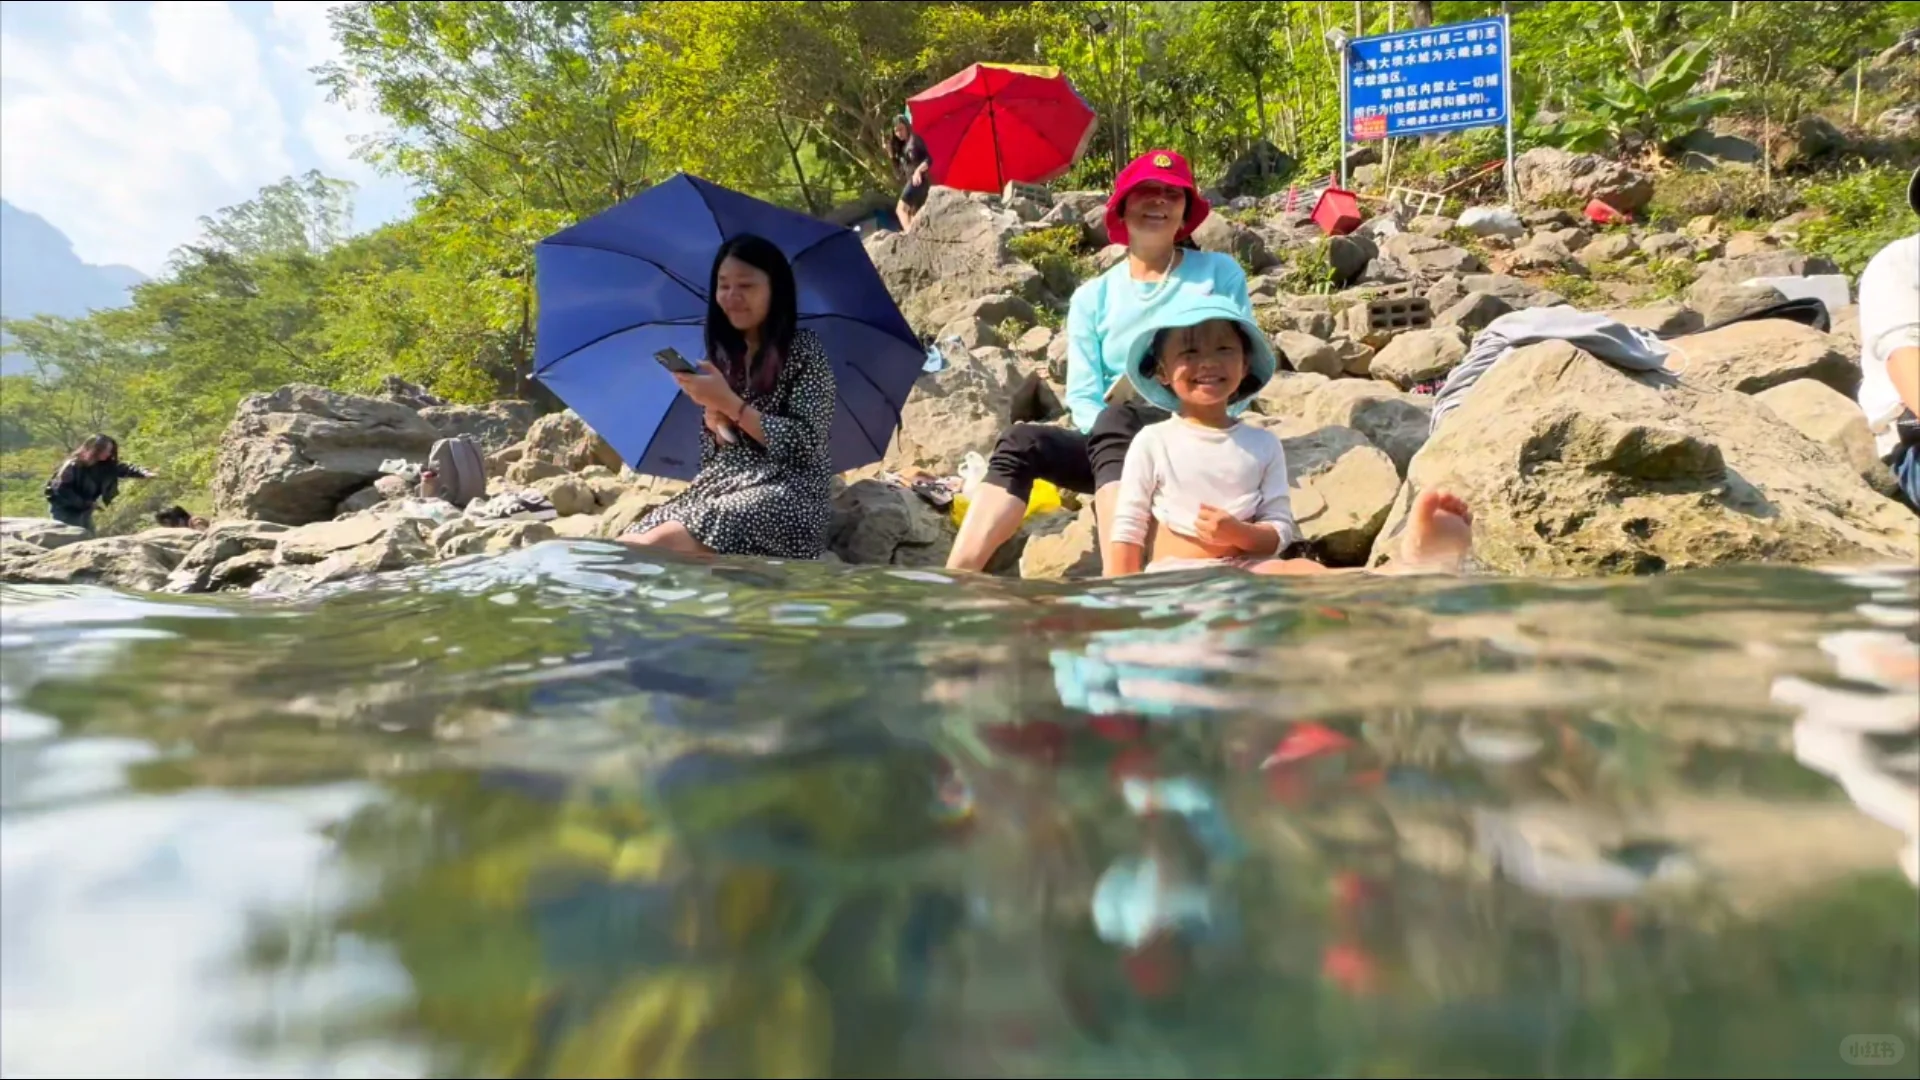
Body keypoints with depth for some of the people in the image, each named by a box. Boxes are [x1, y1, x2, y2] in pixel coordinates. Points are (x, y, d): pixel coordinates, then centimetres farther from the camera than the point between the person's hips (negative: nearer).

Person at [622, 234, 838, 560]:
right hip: (721, 484, 6)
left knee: (661, 546, -28)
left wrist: (730, 403, -15)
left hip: (786, 494, -6)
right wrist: (714, 417, -4)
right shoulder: (725, 357, 16)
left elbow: (806, 445, -13)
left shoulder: (804, 350, -1)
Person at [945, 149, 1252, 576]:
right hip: (1115, 447, 3)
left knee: (1116, 421, -35)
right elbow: (1083, 396, 5)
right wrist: (1110, 436, -17)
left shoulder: (1218, 273, 7)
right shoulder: (1093, 297, 13)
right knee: (1021, 443, -24)